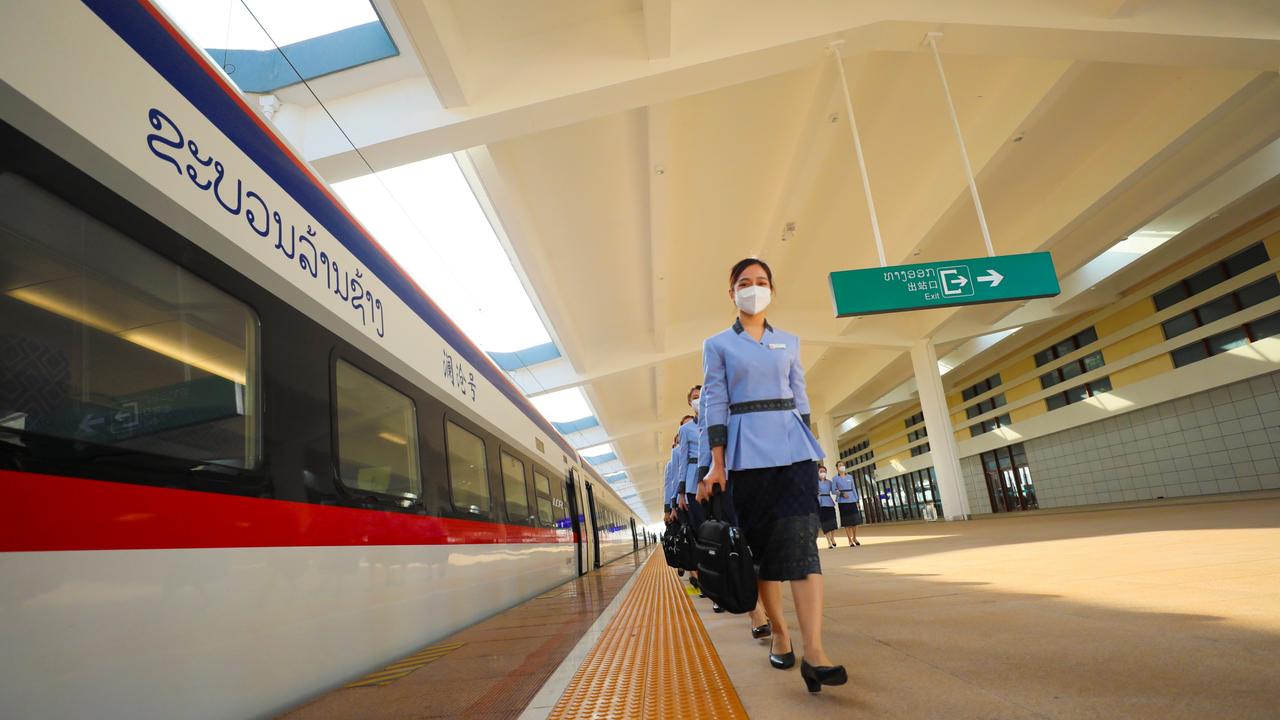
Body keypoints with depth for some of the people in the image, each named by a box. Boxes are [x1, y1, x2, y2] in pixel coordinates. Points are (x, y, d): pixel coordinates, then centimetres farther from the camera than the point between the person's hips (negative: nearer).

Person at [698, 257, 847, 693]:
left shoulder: (790, 342, 15)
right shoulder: (718, 345, 6)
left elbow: (800, 398, 16)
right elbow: (714, 404, 1)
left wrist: (810, 450, 10)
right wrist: (717, 463, -6)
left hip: (792, 445, 2)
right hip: (746, 450, -1)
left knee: (800, 537, -11)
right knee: (762, 542, 4)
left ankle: (813, 649, -15)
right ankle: (779, 632, 20)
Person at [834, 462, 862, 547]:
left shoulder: (850, 477, 11)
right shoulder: (835, 478, 1)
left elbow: (853, 488, 12)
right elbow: (833, 490, -2)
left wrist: (857, 500, 7)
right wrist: (842, 493, -18)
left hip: (852, 500, 3)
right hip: (842, 501, -3)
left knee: (855, 519, 1)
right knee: (847, 521, -1)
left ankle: (855, 538, 17)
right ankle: (850, 540, 6)